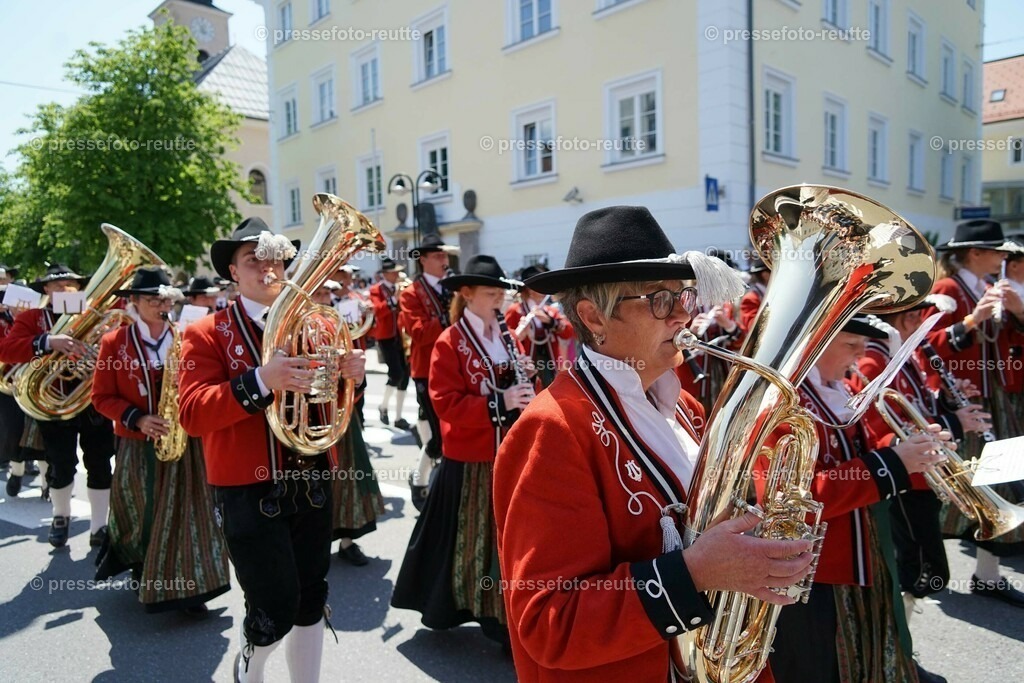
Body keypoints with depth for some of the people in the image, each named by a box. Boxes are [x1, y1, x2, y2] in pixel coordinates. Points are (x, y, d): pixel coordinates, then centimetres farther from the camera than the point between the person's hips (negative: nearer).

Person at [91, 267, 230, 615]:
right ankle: (142, 574, 37)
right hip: (137, 446, -1)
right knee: (140, 516, 11)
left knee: (184, 514, 1)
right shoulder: (114, 342, -1)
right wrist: (137, 418, -17)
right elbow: (102, 397, -2)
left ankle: (187, 588, 10)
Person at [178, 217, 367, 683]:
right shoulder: (207, 334, -5)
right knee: (276, 608, -1)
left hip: (312, 485, 4)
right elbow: (192, 414, -18)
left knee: (311, 600, 14)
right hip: (249, 492, -4)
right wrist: (261, 380, -32)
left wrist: (349, 375, -11)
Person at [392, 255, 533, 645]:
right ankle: (448, 604, 29)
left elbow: (524, 387, 15)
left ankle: (502, 614, 27)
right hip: (469, 460, -5)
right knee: (469, 539, 7)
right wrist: (499, 403, -26)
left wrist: (526, 383, -8)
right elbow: (447, 403, -17)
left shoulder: (508, 339, 10)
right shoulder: (449, 344, -9)